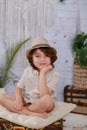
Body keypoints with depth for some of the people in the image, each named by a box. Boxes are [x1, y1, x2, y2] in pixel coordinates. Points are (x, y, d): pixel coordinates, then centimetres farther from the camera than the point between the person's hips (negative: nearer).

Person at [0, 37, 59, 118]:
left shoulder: (53, 75, -13)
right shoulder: (28, 71, 0)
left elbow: (43, 95, -26)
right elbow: (18, 88, 3)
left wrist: (42, 73, -24)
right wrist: (18, 99, -19)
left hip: (42, 105, -4)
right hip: (27, 102, 4)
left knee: (47, 99, -40)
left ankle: (22, 110, -16)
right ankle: (32, 114, -26)